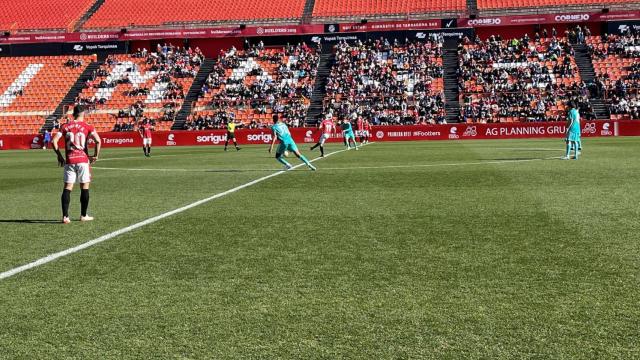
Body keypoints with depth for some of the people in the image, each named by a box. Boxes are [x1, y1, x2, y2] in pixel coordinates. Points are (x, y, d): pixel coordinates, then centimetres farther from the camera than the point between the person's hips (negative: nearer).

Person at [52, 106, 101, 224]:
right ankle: (83, 215, 14)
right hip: (83, 160, -2)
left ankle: (65, 216, -3)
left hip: (69, 161, 2)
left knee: (67, 187, 3)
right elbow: (98, 141, -13)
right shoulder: (87, 127, 0)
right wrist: (96, 155, -1)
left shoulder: (65, 126, 7)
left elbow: (54, 141, 1)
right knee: (84, 187, 9)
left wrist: (59, 155, 10)